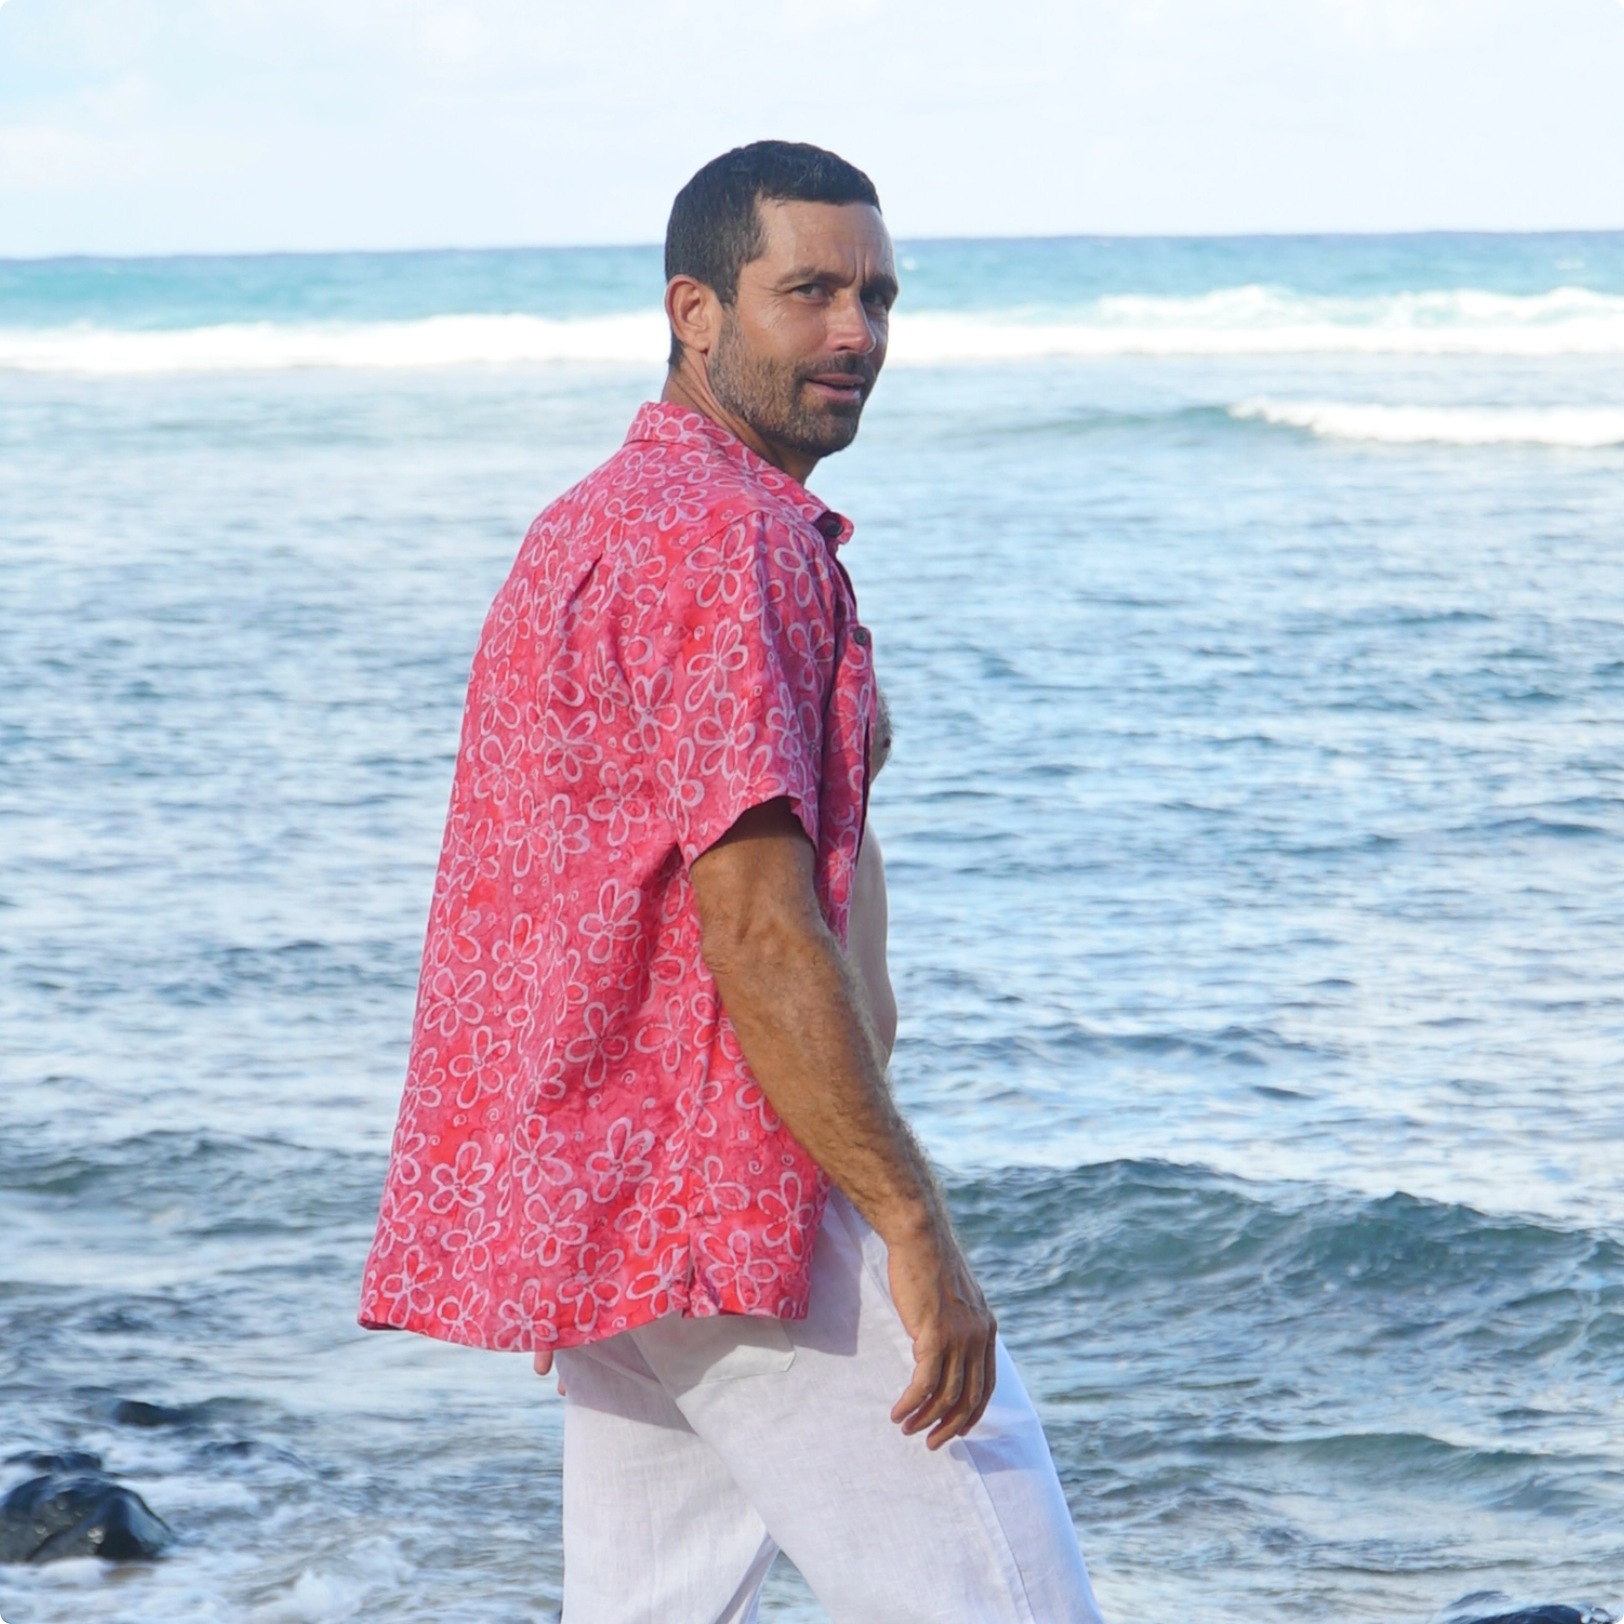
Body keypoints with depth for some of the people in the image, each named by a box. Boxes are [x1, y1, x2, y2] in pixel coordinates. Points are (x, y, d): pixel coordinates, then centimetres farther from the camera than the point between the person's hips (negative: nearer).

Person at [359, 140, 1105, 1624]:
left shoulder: (595, 522, 19)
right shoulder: (731, 535, -14)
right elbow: (754, 924, -22)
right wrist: (919, 1229, -22)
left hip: (586, 1196, 10)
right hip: (735, 1193, -10)